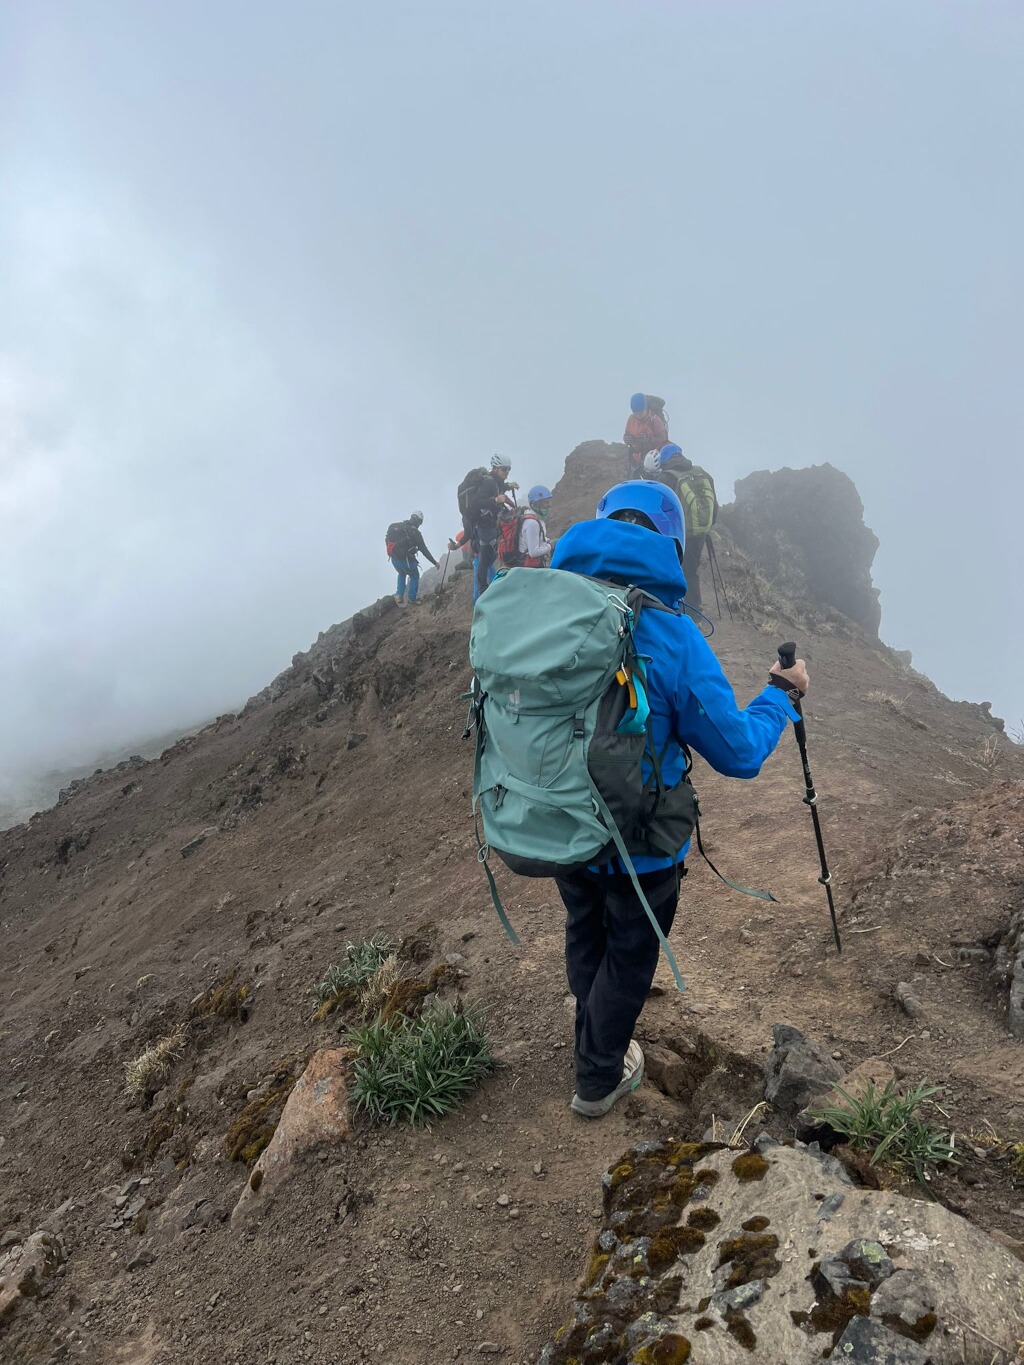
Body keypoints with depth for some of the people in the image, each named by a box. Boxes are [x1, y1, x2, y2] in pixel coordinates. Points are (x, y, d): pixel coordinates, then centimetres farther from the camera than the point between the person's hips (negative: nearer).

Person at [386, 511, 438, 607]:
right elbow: (424, 550, -11)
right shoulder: (415, 533, -13)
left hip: (394, 558, 5)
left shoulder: (395, 526, 1)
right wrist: (434, 562, -3)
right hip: (406, 559, -5)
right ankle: (412, 599, 23)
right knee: (414, 577, 22)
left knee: (402, 574, 33)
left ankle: (399, 595, 24)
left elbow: (388, 540, 4)